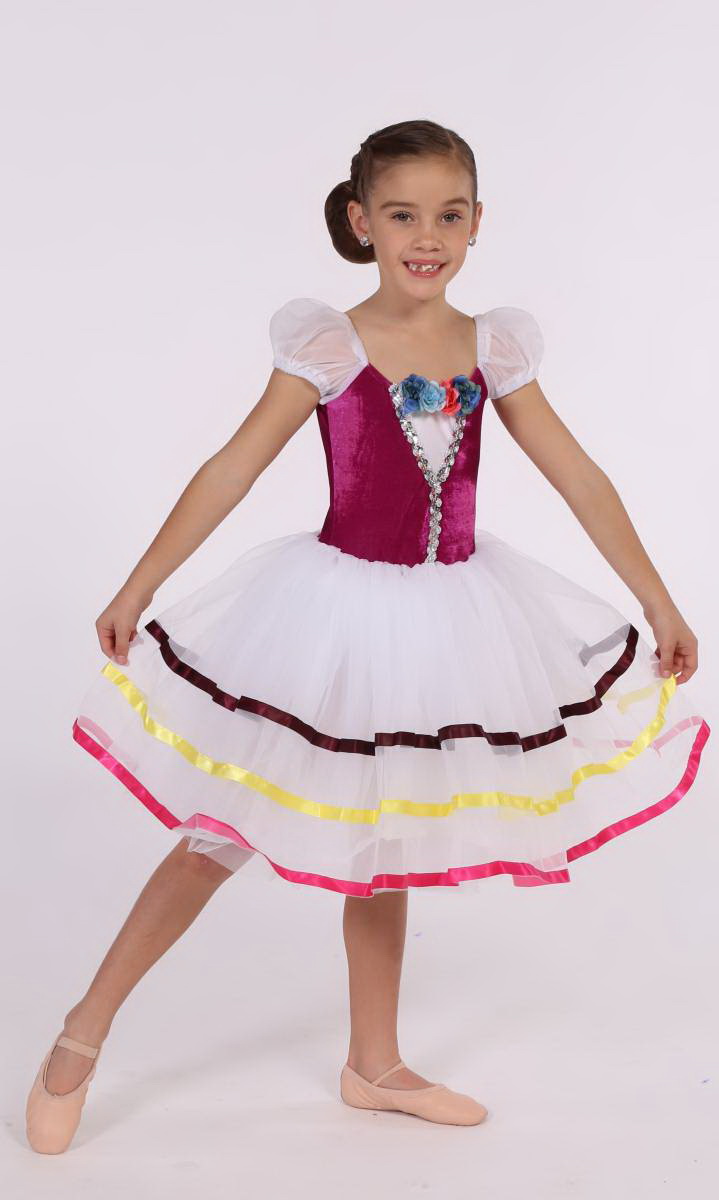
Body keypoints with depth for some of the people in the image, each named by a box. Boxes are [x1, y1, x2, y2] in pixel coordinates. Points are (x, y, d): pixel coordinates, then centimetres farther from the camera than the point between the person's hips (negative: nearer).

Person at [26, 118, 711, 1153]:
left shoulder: (493, 349, 0)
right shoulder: (327, 345, -10)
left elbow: (581, 481, 2)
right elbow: (233, 469, -10)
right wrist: (136, 591, -10)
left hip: (448, 619, 4)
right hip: (342, 612, -4)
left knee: (386, 849, 19)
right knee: (222, 836, 4)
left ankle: (374, 1067, 34)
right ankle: (83, 1035, 20)